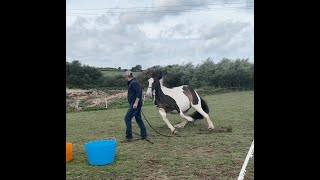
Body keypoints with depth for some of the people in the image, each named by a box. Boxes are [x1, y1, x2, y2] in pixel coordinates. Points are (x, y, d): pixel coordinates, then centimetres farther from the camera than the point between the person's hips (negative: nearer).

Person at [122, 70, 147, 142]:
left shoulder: (134, 83, -14)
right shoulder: (131, 83, 17)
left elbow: (139, 92, -24)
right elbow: (138, 92, 22)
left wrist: (136, 103, -26)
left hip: (135, 104, -11)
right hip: (135, 104, 11)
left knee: (127, 118, -9)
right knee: (138, 119, 14)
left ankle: (129, 137, -6)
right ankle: (144, 135, 20)